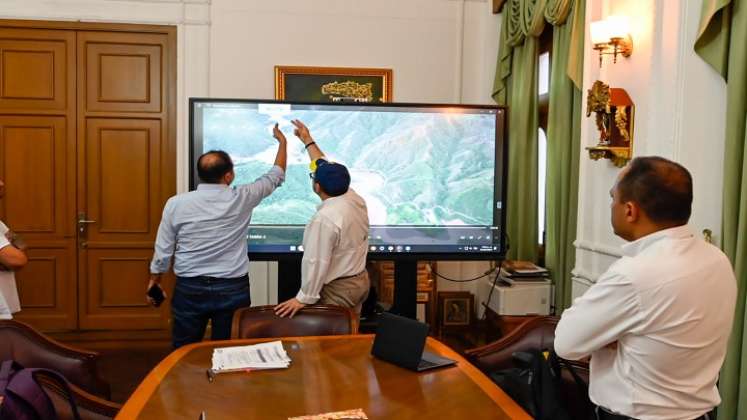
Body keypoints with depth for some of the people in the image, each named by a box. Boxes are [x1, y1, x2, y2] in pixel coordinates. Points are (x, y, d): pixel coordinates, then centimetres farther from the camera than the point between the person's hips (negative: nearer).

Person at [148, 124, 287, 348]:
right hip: (232, 289, -1)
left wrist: (154, 279, 17)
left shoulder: (176, 203, -8)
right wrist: (282, 141, 21)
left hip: (190, 289, 1)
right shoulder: (241, 199, -9)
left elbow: (163, 250, 0)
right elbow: (276, 176, 7)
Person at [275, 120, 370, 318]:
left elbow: (317, 262, -25)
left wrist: (304, 298, -17)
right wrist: (308, 141, 20)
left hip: (338, 290, -8)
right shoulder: (355, 199, -3)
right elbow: (327, 167, 11)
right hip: (360, 281, 8)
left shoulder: (325, 219, -28)